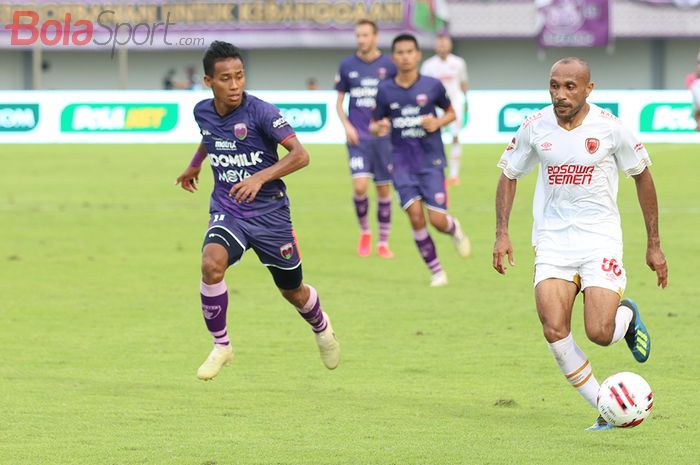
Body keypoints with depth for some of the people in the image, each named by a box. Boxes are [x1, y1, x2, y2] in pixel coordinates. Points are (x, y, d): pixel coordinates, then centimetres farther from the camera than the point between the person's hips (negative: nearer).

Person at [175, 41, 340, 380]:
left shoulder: (260, 112, -18)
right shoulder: (203, 112, -2)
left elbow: (300, 155, -24)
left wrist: (260, 178, -35)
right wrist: (194, 165, 37)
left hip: (269, 212, -3)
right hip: (227, 211, 3)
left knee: (293, 291, 12)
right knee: (211, 264, -28)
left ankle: (321, 328, 48)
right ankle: (221, 346, -11)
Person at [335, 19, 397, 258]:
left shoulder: (389, 65, -1)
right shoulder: (347, 65, 3)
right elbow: (339, 101, 11)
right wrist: (347, 126, -4)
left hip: (383, 137, 0)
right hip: (358, 137, 0)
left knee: (384, 189, 4)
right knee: (360, 186, -15)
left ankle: (383, 242, 16)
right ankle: (364, 232, 10)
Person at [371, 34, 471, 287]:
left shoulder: (432, 86, -4)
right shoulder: (385, 90, -1)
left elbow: (450, 112, 10)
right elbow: (375, 124, 8)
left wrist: (438, 122, -11)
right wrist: (379, 128, -16)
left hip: (431, 161, -1)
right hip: (402, 162, 1)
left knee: (437, 219, -9)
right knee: (415, 215, -14)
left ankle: (454, 230, 31)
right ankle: (436, 271, 2)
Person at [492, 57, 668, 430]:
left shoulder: (610, 128, -9)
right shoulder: (535, 128, -2)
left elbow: (642, 176, 4)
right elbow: (509, 174, 12)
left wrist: (654, 245, 6)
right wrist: (501, 233, 0)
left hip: (600, 239, -2)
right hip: (552, 241, 2)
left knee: (599, 334, -15)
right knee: (554, 332, -14)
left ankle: (627, 316, 24)